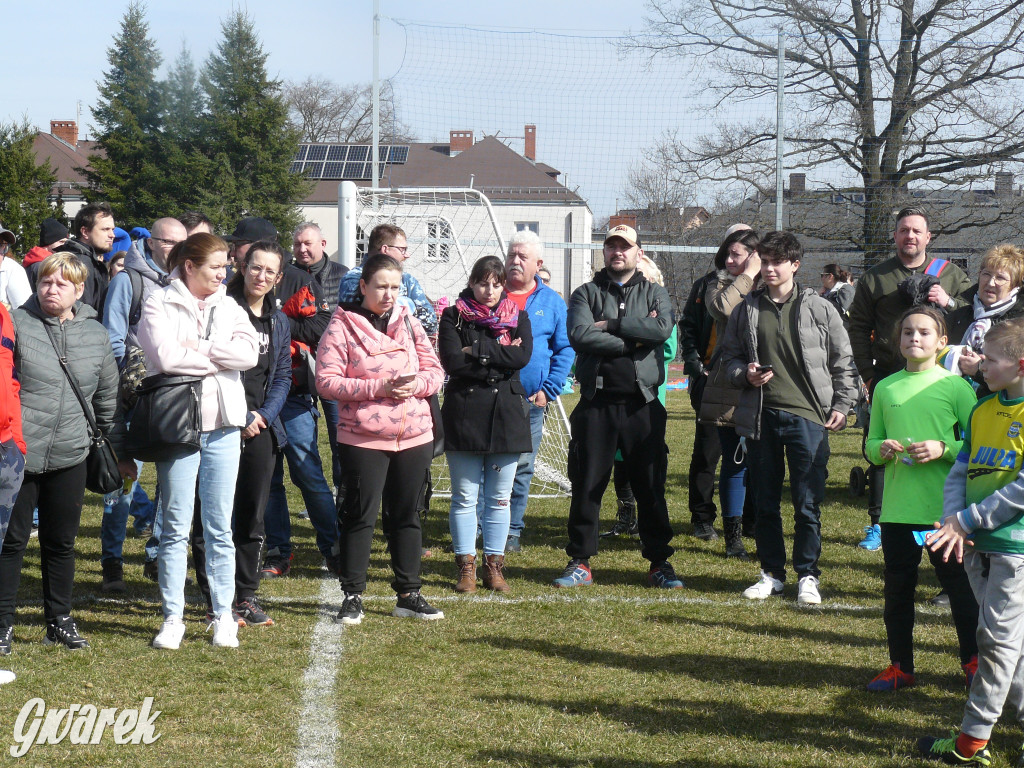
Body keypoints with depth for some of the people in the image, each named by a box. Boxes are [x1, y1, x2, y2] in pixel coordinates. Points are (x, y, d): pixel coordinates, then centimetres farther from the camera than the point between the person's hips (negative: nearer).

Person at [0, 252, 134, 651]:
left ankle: (59, 621, 24)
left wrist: (120, 451, 17)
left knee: (61, 543, 12)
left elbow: (108, 398, 16)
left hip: (69, 455, 3)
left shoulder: (96, 335, 9)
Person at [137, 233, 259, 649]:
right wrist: (219, 358, -7)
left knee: (220, 526, 6)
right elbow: (166, 356, -16)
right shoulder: (159, 304, -1)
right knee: (176, 526, 1)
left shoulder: (228, 306, 11)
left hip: (223, 426, 3)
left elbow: (249, 353, -5)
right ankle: (173, 617, 8)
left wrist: (198, 348, -11)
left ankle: (223, 615, 12)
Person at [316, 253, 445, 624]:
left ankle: (408, 594, 20)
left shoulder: (408, 322, 9)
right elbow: (326, 382, -13)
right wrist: (379, 387, -19)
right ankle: (352, 596, 10)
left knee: (407, 515, 11)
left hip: (414, 436, 4)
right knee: (360, 516, 0)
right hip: (363, 439, -4)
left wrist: (416, 384, -12)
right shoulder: (342, 326, -6)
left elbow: (435, 370, 10)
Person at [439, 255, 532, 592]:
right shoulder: (453, 317, 3)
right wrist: (500, 356, -10)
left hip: (507, 413, 2)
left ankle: (494, 565, 13)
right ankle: (466, 566, 7)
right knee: (464, 496, 1)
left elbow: (523, 356, -8)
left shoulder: (518, 317, 9)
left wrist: (477, 352, -11)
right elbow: (452, 361, -11)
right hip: (464, 413, -2)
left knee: (500, 497, 6)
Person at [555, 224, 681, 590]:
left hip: (642, 405, 0)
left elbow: (662, 329, -11)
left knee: (651, 487, 4)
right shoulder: (586, 294, 9)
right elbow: (580, 335, -11)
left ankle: (659, 562, 13)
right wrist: (633, 338, -11)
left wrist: (611, 325, -12)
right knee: (586, 485, 3)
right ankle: (580, 562, 12)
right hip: (596, 404, 0)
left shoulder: (655, 294, 11)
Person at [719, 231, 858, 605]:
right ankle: (772, 573, 20)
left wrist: (842, 405, 0)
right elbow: (730, 355, 16)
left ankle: (807, 576, 9)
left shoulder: (819, 308, 2)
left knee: (808, 503, -3)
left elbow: (842, 361, 7)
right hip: (760, 416, 3)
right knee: (765, 501, 8)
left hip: (807, 416, -3)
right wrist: (745, 374, -4)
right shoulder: (747, 310, 8)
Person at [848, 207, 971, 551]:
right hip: (887, 377, 0)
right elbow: (859, 328, 9)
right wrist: (867, 374, 0)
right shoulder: (874, 277, 10)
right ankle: (876, 523, 8)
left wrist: (949, 302, -11)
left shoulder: (949, 274, 11)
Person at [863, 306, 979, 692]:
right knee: (897, 590, 11)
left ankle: (974, 662, 22)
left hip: (945, 508, -4)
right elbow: (871, 442, 13)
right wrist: (881, 450, -8)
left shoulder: (955, 386, -5)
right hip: (897, 510, 4)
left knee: (959, 586, 6)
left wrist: (944, 449, -18)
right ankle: (900, 667, 23)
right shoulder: (885, 388, 7)